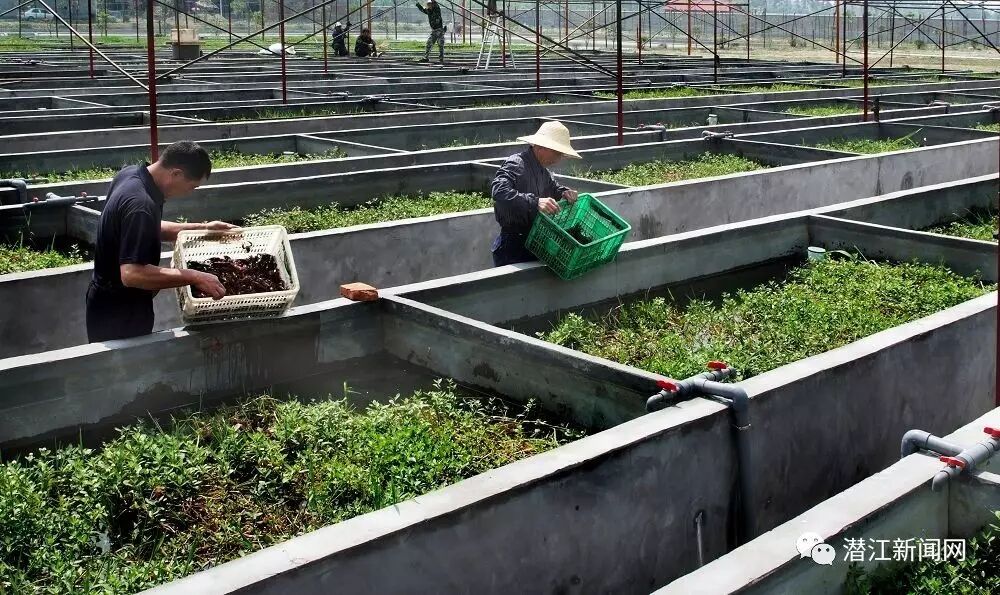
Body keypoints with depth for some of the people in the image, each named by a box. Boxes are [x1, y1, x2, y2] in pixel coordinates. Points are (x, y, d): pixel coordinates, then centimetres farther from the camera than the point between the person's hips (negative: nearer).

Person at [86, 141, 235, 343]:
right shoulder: (140, 206, -31)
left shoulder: (131, 173, -1)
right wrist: (194, 278, -34)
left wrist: (201, 228, 9)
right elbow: (131, 274, -38)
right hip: (120, 318, -9)